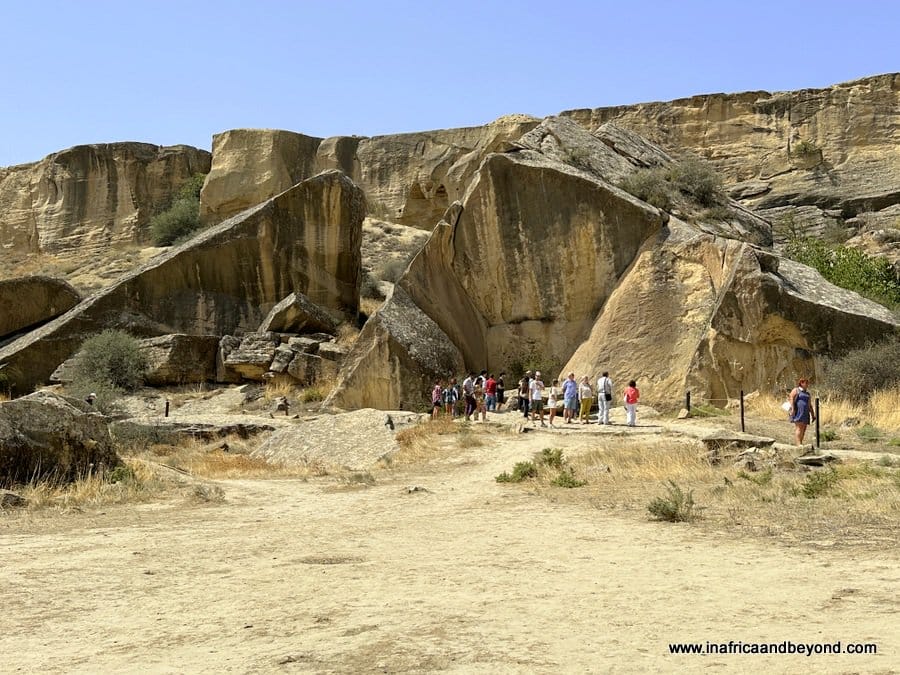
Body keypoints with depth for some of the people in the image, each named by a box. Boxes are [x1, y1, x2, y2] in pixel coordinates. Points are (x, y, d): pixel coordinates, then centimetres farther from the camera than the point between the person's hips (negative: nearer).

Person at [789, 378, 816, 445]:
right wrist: (792, 410, -21)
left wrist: (813, 415, 20)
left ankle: (800, 444, 2)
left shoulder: (807, 393, 23)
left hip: (805, 414, 7)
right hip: (798, 413, -7)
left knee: (803, 430, 1)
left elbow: (810, 405, 26)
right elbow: (792, 400, -9)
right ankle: (799, 444, -25)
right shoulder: (796, 390, 3)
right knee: (799, 428, -17)